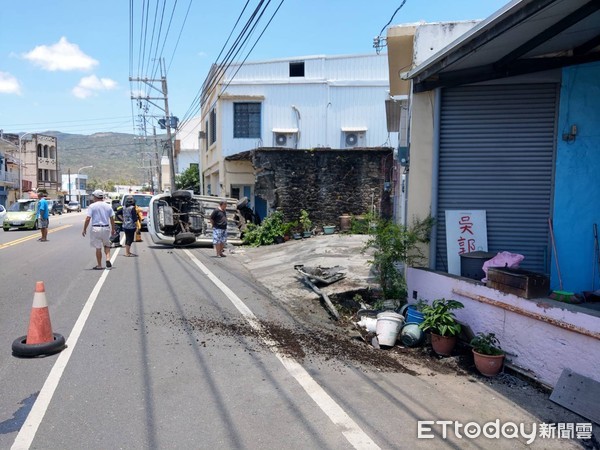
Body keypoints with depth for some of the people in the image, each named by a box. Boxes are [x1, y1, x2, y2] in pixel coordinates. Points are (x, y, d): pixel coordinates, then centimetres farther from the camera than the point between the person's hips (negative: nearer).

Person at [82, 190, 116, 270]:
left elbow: (88, 218, -10)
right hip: (106, 228, 3)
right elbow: (112, 219, 5)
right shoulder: (108, 206, 5)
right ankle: (108, 259, 1)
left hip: (96, 228, -3)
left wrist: (84, 229, -1)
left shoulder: (92, 206, -4)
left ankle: (99, 265, 12)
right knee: (107, 245, 20)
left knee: (98, 248, 4)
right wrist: (113, 229, 14)